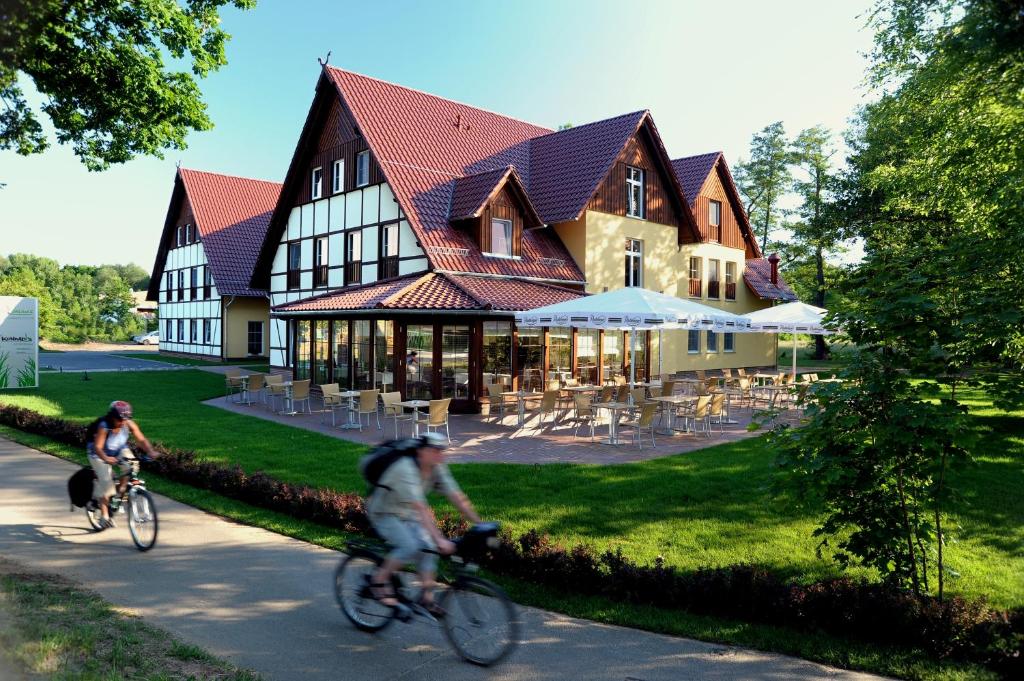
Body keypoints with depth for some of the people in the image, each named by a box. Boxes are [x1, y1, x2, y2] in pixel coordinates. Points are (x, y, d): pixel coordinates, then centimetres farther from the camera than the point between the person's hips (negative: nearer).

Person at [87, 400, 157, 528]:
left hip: (119, 450, 4)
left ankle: (120, 490, 2)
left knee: (131, 466, -25)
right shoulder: (103, 426, -33)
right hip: (100, 454, -4)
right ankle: (104, 516, -6)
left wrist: (150, 451, -44)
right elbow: (98, 447, -39)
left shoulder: (129, 424, -23)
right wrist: (106, 458, -59)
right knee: (105, 481, -17)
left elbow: (141, 439, -25)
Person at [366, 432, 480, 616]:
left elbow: (457, 497, -13)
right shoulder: (406, 469, -34)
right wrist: (439, 539, -47)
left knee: (429, 548, -11)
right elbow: (420, 508, -42)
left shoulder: (438, 468, -13)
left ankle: (427, 598, 1)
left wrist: (479, 525, -18)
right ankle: (379, 579, -4)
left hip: (407, 514, 7)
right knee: (411, 547, -25)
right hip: (384, 513, -7)